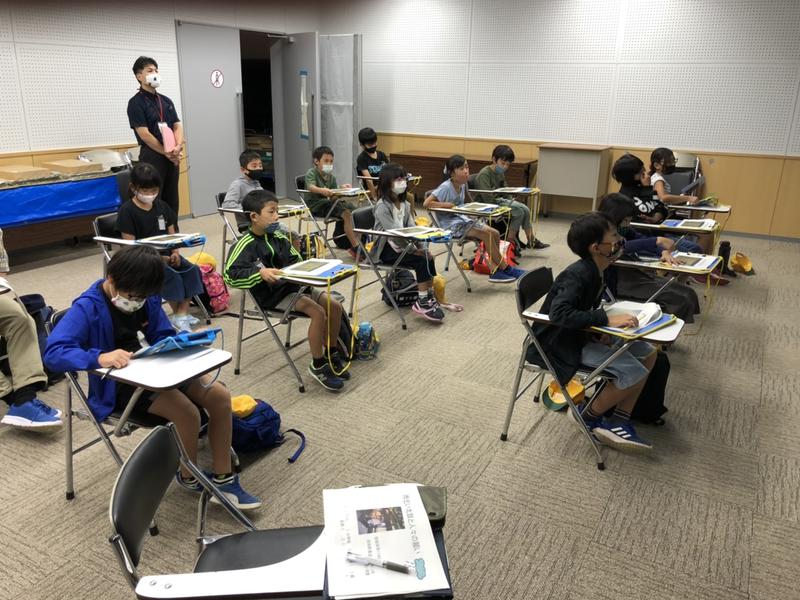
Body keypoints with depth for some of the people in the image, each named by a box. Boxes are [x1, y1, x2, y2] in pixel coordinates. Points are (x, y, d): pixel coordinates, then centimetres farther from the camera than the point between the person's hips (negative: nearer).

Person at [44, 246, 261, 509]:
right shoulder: (88, 308, -17)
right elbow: (53, 352, -28)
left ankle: (223, 478, 0)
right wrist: (100, 358, -44)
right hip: (119, 384, -7)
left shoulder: (147, 298, 0)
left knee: (220, 396, -10)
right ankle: (189, 478, 3)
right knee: (187, 412, -27)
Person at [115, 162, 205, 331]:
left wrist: (175, 253, -10)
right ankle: (177, 314, -10)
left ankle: (183, 312, -15)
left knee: (191, 270, -17)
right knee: (171, 276, -28)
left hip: (165, 254, 6)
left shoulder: (161, 206, 11)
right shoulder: (127, 211, -7)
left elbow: (172, 234, 11)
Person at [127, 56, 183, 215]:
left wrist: (177, 147, -10)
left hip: (172, 157, 6)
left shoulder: (166, 101, 14)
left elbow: (177, 126, 9)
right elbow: (144, 134, -13)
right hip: (152, 157, -6)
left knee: (171, 199, 10)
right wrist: (166, 153, -12)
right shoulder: (136, 102, -6)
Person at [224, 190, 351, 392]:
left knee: (335, 306, -4)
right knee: (318, 312, -25)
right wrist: (260, 273, -32)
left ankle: (331, 354, 16)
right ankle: (317, 366, -9)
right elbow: (230, 275, -21)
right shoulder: (246, 245, -12)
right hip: (272, 296, -7)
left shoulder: (278, 237, 9)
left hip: (293, 285, 7)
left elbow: (296, 261, 20)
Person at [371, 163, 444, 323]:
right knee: (421, 261, -23)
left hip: (401, 245, 7)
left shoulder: (404, 204, 10)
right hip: (386, 250, -7)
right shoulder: (382, 207, -15)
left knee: (428, 257, -15)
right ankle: (422, 302, -17)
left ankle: (429, 297, -7)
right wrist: (414, 249, -22)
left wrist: (421, 246, -10)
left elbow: (411, 229, 5)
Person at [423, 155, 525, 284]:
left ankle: (495, 271, -7)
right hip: (450, 225, -8)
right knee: (487, 234, -20)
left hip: (463, 219, 8)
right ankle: (506, 269, -6)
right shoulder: (446, 187, -19)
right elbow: (426, 203, -25)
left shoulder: (463, 184, 5)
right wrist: (447, 205, -24)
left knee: (494, 233, -7)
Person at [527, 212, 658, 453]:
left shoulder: (595, 270, 1)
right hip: (560, 343, -10)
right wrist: (606, 319, -35)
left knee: (647, 353, 5)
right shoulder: (577, 275, -26)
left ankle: (618, 423, 7)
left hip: (582, 334, 10)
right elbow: (559, 313, -39)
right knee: (634, 372, -18)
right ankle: (587, 416, 5)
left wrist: (602, 330, -7)